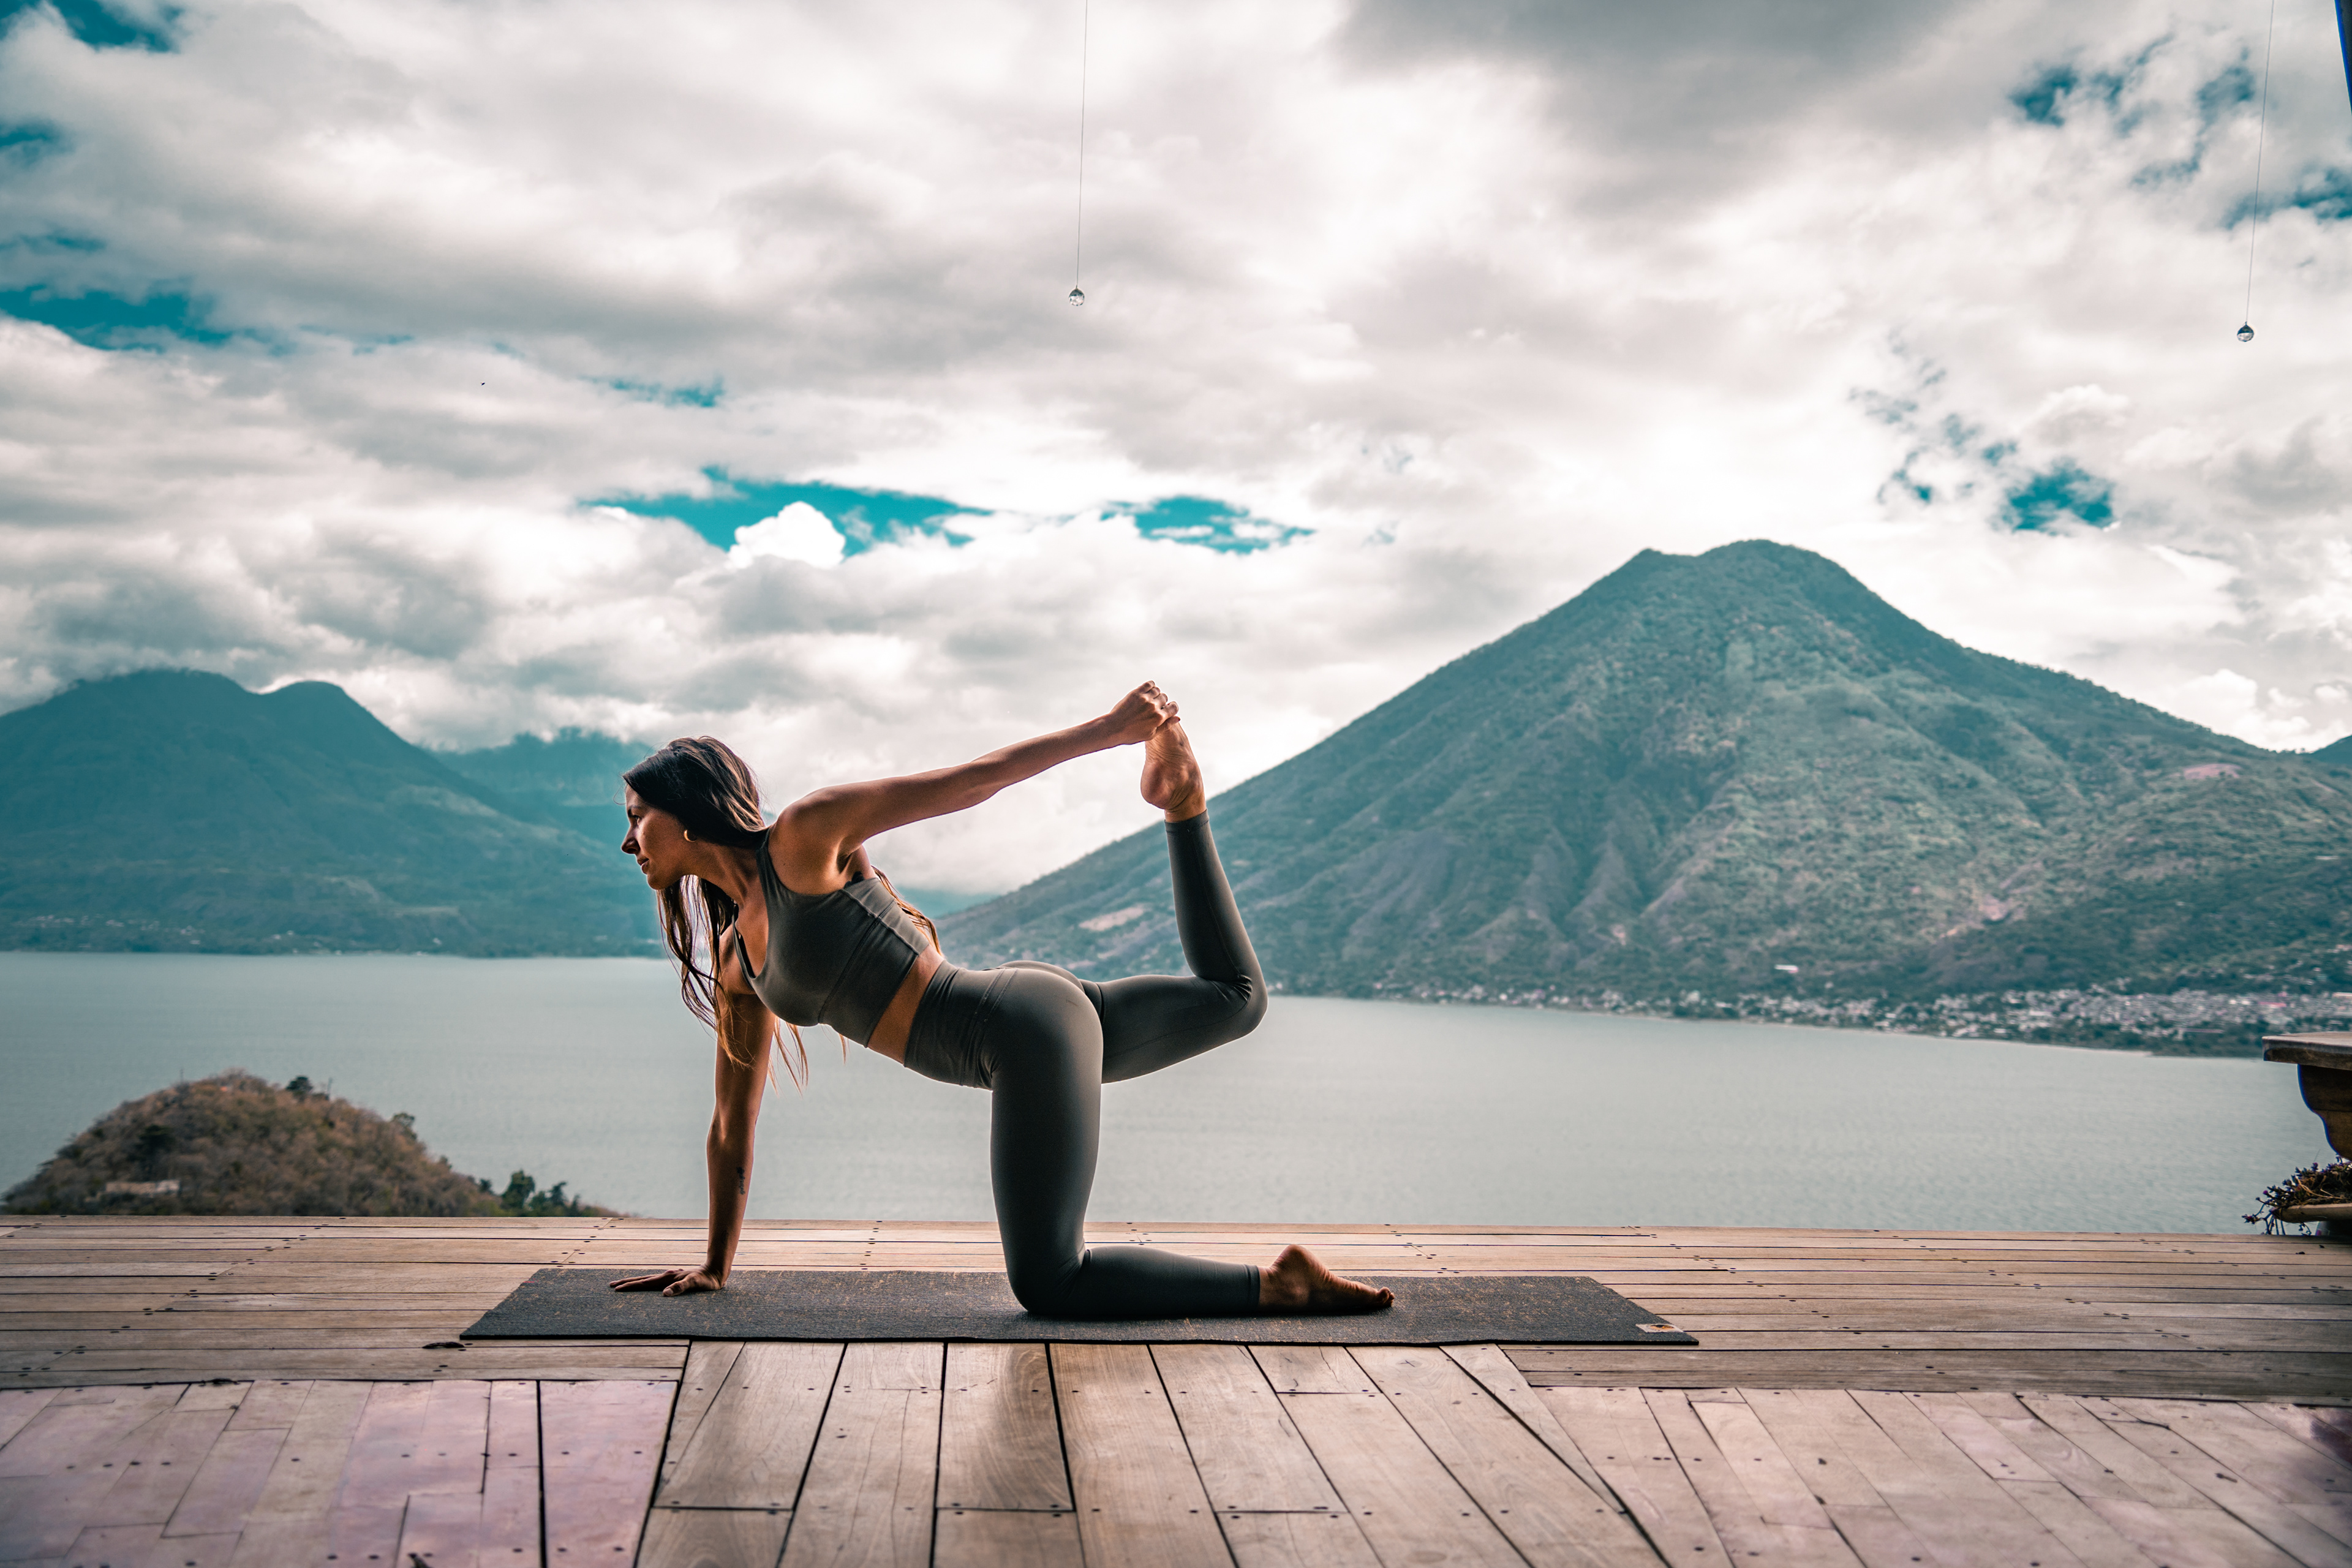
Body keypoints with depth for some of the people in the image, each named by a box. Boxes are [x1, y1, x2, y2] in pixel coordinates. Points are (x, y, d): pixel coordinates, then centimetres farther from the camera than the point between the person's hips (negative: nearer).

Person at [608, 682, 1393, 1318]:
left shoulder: (803, 835, -9)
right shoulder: (732, 958, 13)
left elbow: (968, 779, -6)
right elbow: (733, 1124, 21)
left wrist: (1107, 729, -6)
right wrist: (714, 1266, 24)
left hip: (1025, 1028, -9)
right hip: (1018, 1041, 9)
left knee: (1048, 1286, -12)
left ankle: (1278, 1286, -8)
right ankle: (1180, 809, 24)